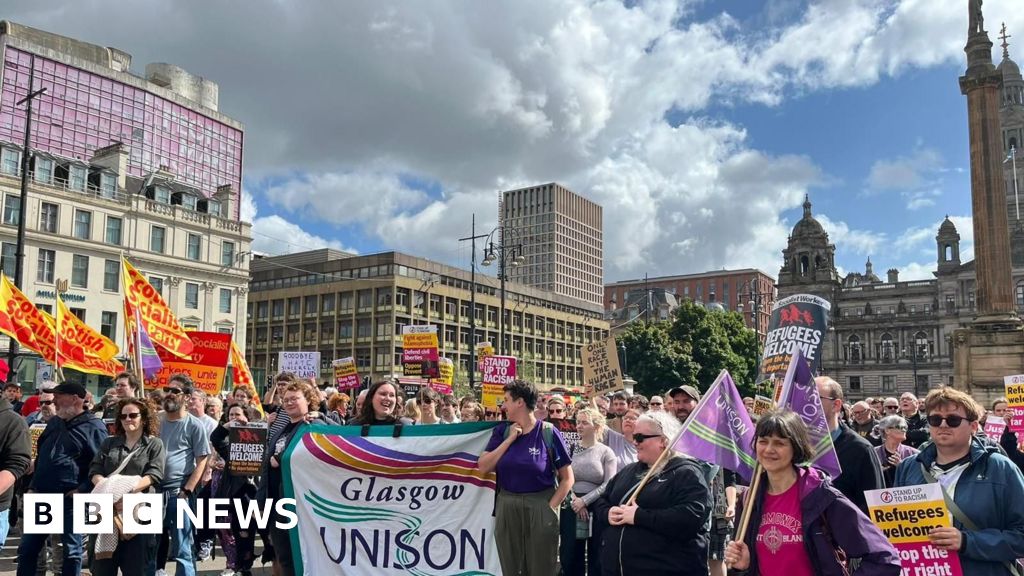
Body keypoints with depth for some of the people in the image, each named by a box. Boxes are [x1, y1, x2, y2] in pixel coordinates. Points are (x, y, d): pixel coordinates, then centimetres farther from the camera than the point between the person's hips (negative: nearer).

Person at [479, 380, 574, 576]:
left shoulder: (548, 433, -7)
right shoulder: (502, 432, 4)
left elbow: (567, 479, -4)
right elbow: (483, 467, -7)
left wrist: (551, 507, -13)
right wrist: (510, 439, -10)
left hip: (540, 508, -4)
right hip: (506, 508, 4)